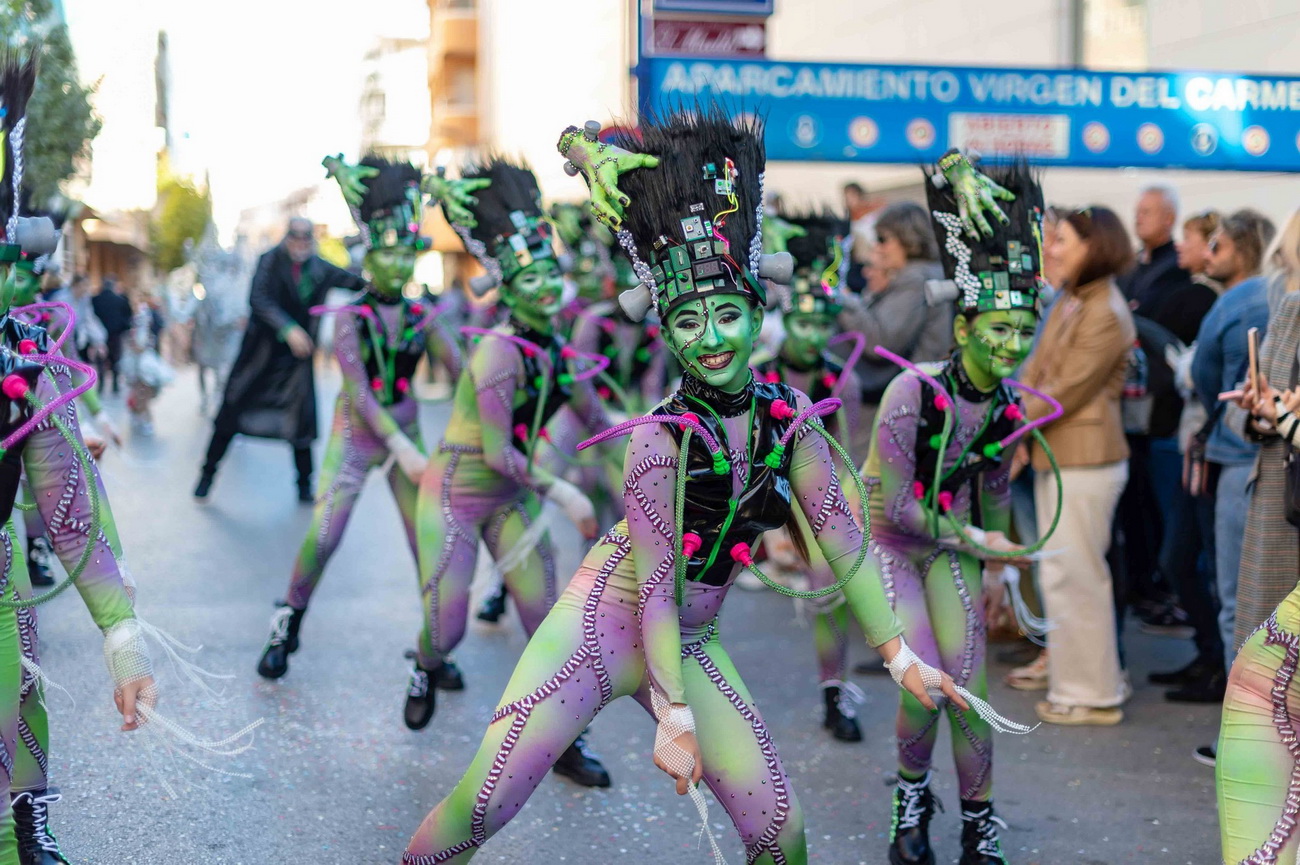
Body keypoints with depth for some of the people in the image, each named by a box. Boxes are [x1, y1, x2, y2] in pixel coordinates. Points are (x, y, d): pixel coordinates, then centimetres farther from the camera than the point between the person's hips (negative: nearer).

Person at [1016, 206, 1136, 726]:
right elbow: (1034, 371, 8)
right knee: (1059, 571, 18)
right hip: (1055, 456, 9)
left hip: (1086, 462, -9)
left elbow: (1065, 392, -18)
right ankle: (1068, 667, 32)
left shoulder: (1106, 316, -17)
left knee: (1074, 576, -3)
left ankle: (1093, 695, 7)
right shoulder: (1068, 304, 11)